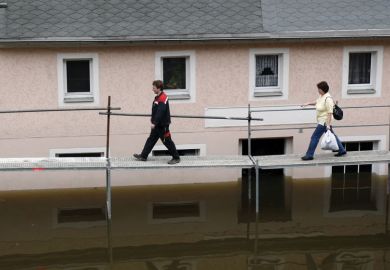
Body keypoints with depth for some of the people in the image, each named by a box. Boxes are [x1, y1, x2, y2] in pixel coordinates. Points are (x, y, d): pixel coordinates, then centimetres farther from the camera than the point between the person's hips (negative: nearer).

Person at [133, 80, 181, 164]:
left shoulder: (163, 98, -21)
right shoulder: (157, 97, 10)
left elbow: (160, 112, -27)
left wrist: (154, 123, -26)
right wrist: (153, 118, 19)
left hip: (163, 125, -10)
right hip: (157, 125, 10)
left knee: (167, 141, -3)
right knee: (151, 139, 14)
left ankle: (176, 158, 7)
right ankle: (143, 156, 21)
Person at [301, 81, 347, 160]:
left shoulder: (328, 98, -23)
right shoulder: (322, 96, 4)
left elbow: (330, 113, -25)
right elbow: (317, 102, 27)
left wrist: (328, 125, -28)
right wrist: (308, 103, 24)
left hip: (324, 122, -10)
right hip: (322, 121, 10)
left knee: (315, 137, -5)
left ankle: (309, 155, 1)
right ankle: (342, 150, 29)